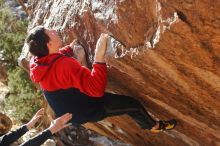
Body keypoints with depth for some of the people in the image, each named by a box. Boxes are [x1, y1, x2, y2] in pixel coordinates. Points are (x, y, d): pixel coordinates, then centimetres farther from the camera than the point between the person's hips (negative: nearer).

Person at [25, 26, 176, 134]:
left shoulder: (37, 62, -11)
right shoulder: (64, 64, -40)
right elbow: (96, 88, -45)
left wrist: (69, 48, 11)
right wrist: (100, 55, -48)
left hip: (68, 108, 9)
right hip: (86, 110, -9)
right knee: (134, 105, 4)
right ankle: (154, 126, 34)